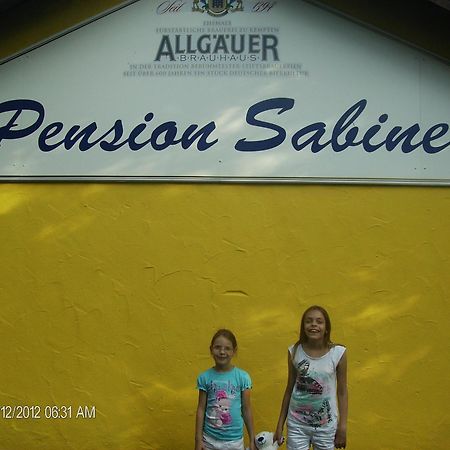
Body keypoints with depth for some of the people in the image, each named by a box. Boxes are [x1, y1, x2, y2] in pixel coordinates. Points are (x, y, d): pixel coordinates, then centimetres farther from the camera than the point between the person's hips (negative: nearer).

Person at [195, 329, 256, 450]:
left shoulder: (242, 377, -7)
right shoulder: (205, 377, -5)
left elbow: (246, 409, 0)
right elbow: (201, 409, 0)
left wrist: (252, 440, 3)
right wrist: (198, 439, 0)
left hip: (234, 440, 0)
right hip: (210, 439, 0)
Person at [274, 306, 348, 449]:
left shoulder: (338, 353, -10)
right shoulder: (294, 351, -6)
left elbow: (342, 392, -2)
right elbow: (289, 389, 4)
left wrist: (342, 427, -1)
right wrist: (280, 425, 6)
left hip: (326, 426, -1)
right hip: (297, 424, 1)